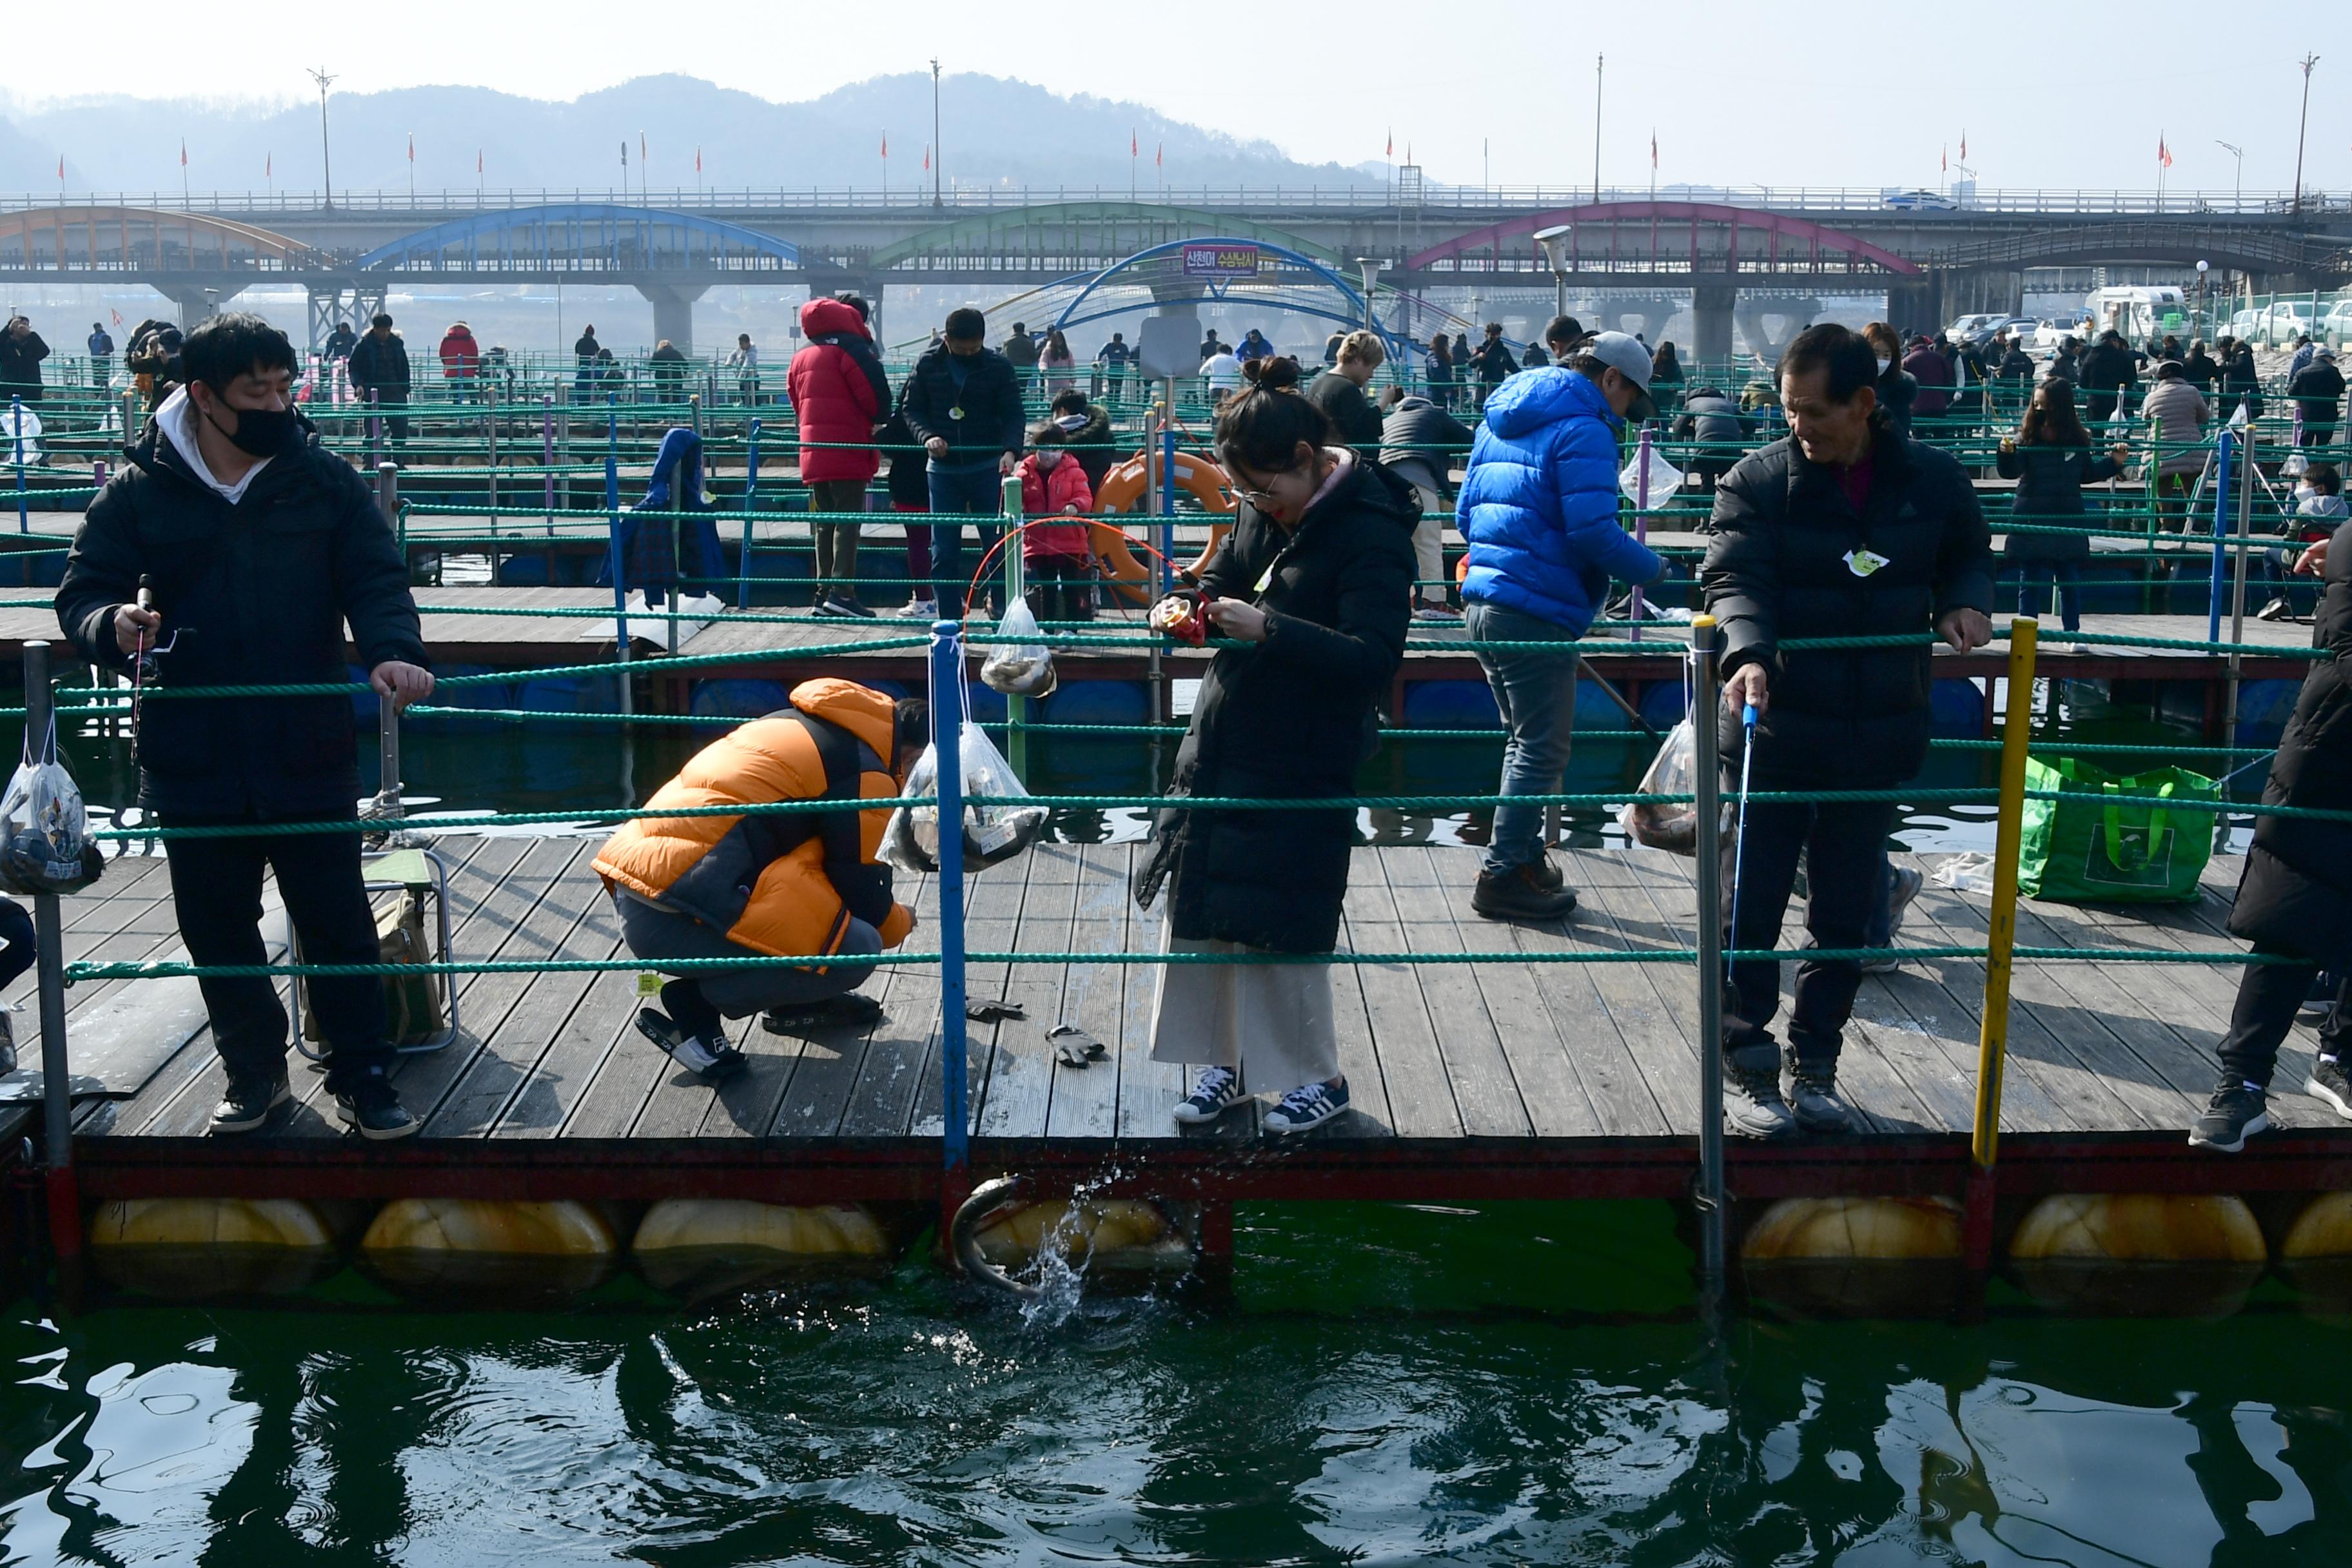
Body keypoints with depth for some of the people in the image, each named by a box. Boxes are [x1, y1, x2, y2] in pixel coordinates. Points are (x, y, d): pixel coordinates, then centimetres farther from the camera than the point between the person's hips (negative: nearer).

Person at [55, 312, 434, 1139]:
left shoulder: (325, 479, -1)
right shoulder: (139, 492, -2)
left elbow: (375, 579, -5)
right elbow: (83, 590, 1)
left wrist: (392, 652, -25)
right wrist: (111, 623, -23)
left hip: (309, 753, -1)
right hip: (193, 759, 1)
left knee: (338, 924, 5)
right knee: (217, 930, 13)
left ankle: (362, 1076, 19)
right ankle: (256, 1071, 31)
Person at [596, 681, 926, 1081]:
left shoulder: (801, 722, 23)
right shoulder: (867, 772, -3)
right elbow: (858, 888, 2)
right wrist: (901, 923, 23)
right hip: (671, 917, -10)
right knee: (854, 950, -9)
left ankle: (789, 1000, 23)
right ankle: (695, 1006, -2)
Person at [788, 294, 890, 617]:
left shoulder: (800, 359, 18)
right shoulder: (850, 350, -6)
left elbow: (797, 405, 20)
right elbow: (875, 392, -13)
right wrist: (877, 420, 5)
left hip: (813, 453, 7)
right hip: (848, 449, -7)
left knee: (825, 522, 12)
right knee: (848, 519, -8)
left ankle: (824, 590, 11)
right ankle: (842, 590, -17)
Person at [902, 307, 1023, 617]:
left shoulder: (998, 366, -4)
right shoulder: (927, 365, 0)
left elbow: (1013, 415, -6)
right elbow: (912, 410, 6)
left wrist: (1010, 450, -24)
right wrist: (927, 437, -14)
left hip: (987, 467, -2)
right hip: (943, 469, 2)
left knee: (997, 543, -1)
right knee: (943, 550, 3)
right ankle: (950, 621, 11)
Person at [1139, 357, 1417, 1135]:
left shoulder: (1370, 533, -18)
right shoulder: (1263, 512, 3)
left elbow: (1374, 660, -26)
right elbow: (1225, 577, 21)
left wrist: (1268, 630, -33)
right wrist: (1191, 606, -2)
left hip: (1299, 767, -7)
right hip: (1222, 745, 8)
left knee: (1278, 926, 1)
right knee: (1201, 907, 11)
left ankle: (1319, 1077, 20)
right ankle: (1225, 1062, 27)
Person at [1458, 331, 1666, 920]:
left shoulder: (1501, 420, 18)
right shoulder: (1584, 430, -11)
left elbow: (1466, 512, 22)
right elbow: (1593, 532, -19)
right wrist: (1651, 568, -5)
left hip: (1483, 600, 9)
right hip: (1537, 611, -9)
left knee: (1527, 740, 21)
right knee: (1542, 750, -1)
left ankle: (1524, 858, 27)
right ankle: (1504, 874, 2)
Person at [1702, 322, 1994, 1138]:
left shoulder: (1931, 480, 0)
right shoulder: (1758, 481, -7)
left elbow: (1968, 554, 17)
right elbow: (1733, 578, -16)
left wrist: (1963, 604, -5)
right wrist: (1747, 651, -35)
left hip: (1877, 738, 3)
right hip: (1776, 733, -2)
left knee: (1846, 915, 12)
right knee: (1752, 908, 3)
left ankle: (1814, 1065, 27)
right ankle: (1747, 1067, 17)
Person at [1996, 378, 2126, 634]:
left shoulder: (2077, 440, 0)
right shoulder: (2026, 437, -7)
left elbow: (2087, 474, 14)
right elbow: (2010, 471, -18)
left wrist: (2113, 462, 3)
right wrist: (2007, 453, -37)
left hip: (2068, 520, 2)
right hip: (2031, 521, -2)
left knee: (2070, 580, 9)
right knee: (2029, 581, 5)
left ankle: (2073, 633, 20)